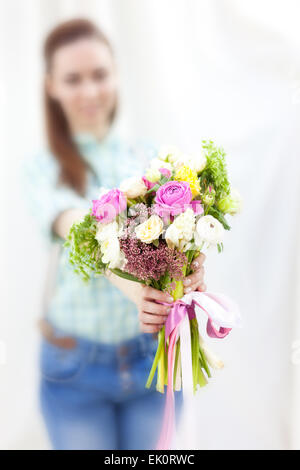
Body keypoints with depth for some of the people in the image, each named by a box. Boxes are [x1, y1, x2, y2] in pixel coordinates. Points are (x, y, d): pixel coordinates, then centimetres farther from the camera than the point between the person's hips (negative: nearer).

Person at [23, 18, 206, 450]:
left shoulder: (148, 158, 2)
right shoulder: (43, 168, -4)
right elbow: (76, 230, -24)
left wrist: (191, 263, -40)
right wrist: (131, 284, -44)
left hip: (153, 353, 2)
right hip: (75, 365, -1)